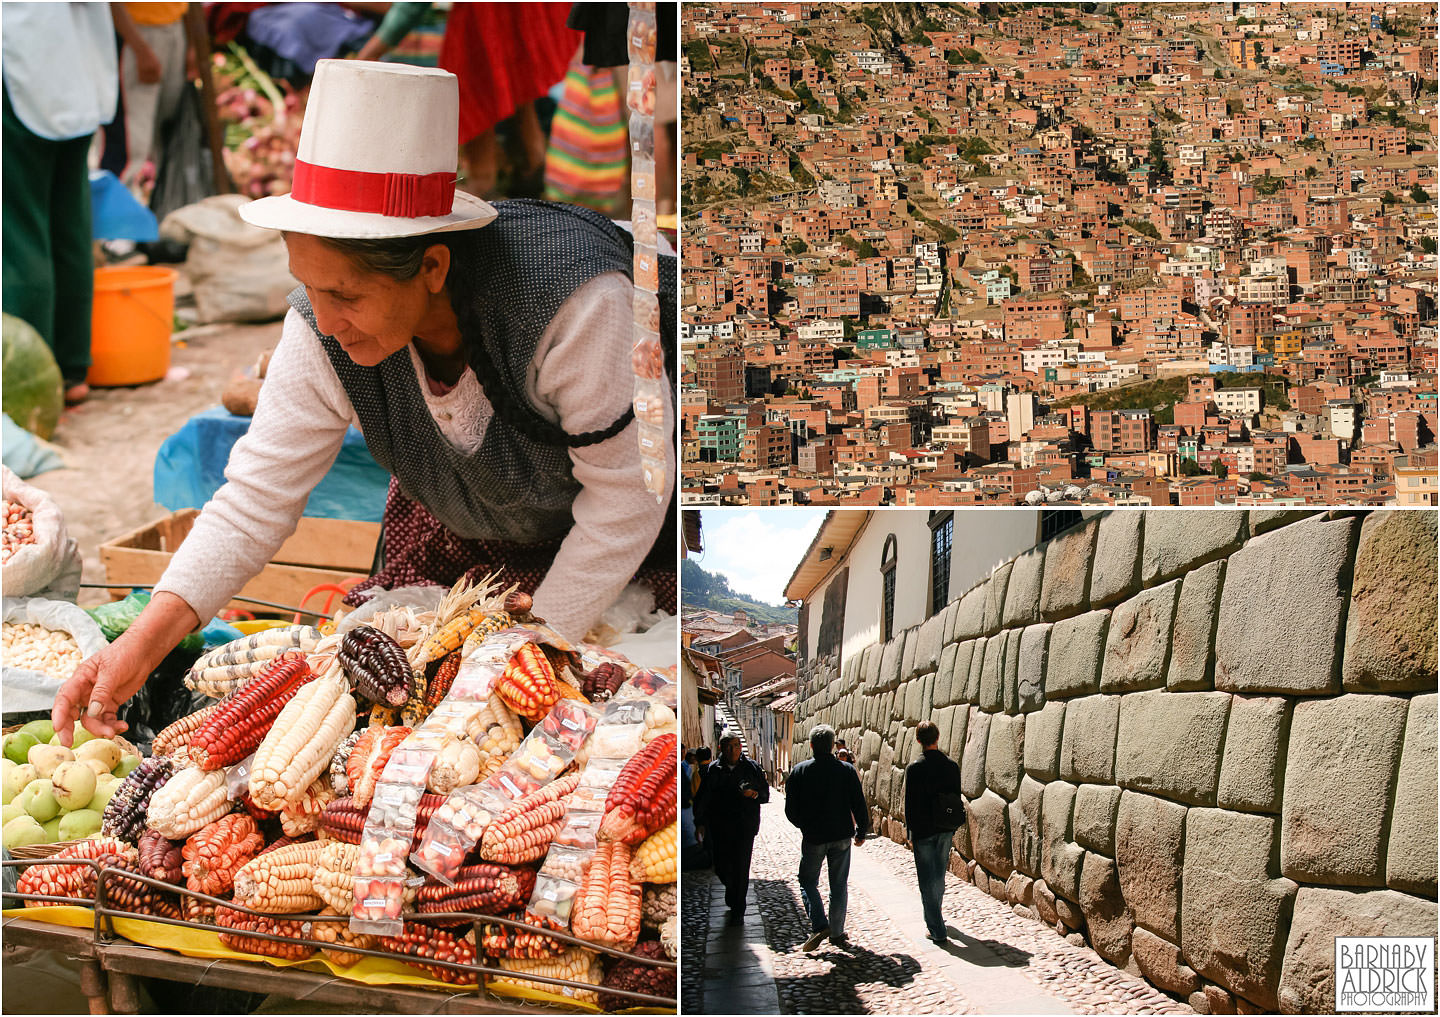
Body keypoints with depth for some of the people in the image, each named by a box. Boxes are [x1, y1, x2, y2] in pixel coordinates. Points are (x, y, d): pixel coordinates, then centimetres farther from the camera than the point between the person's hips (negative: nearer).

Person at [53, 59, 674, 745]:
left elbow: (627, 497, -31)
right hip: (458, 522, 4)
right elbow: (257, 496, -20)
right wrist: (144, 641, -31)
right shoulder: (321, 332, -26)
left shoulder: (576, 301, -42)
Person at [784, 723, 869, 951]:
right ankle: (837, 933, 14)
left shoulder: (800, 771, -7)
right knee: (839, 885, 12)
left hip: (813, 838, -1)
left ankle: (819, 925, -6)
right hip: (841, 837, 1)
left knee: (808, 881, 12)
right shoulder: (847, 770, -6)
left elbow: (791, 810, -4)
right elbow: (859, 806, -3)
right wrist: (861, 832, 11)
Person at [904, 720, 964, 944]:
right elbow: (957, 798, 6)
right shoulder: (952, 765, 0)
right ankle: (934, 916, 40)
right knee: (939, 874, 22)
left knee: (928, 879, 1)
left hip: (923, 831, -5)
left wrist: (910, 831, -2)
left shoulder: (914, 768, -15)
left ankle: (937, 930, -1)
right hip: (945, 831, 5)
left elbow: (910, 802, -12)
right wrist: (953, 827, 16)